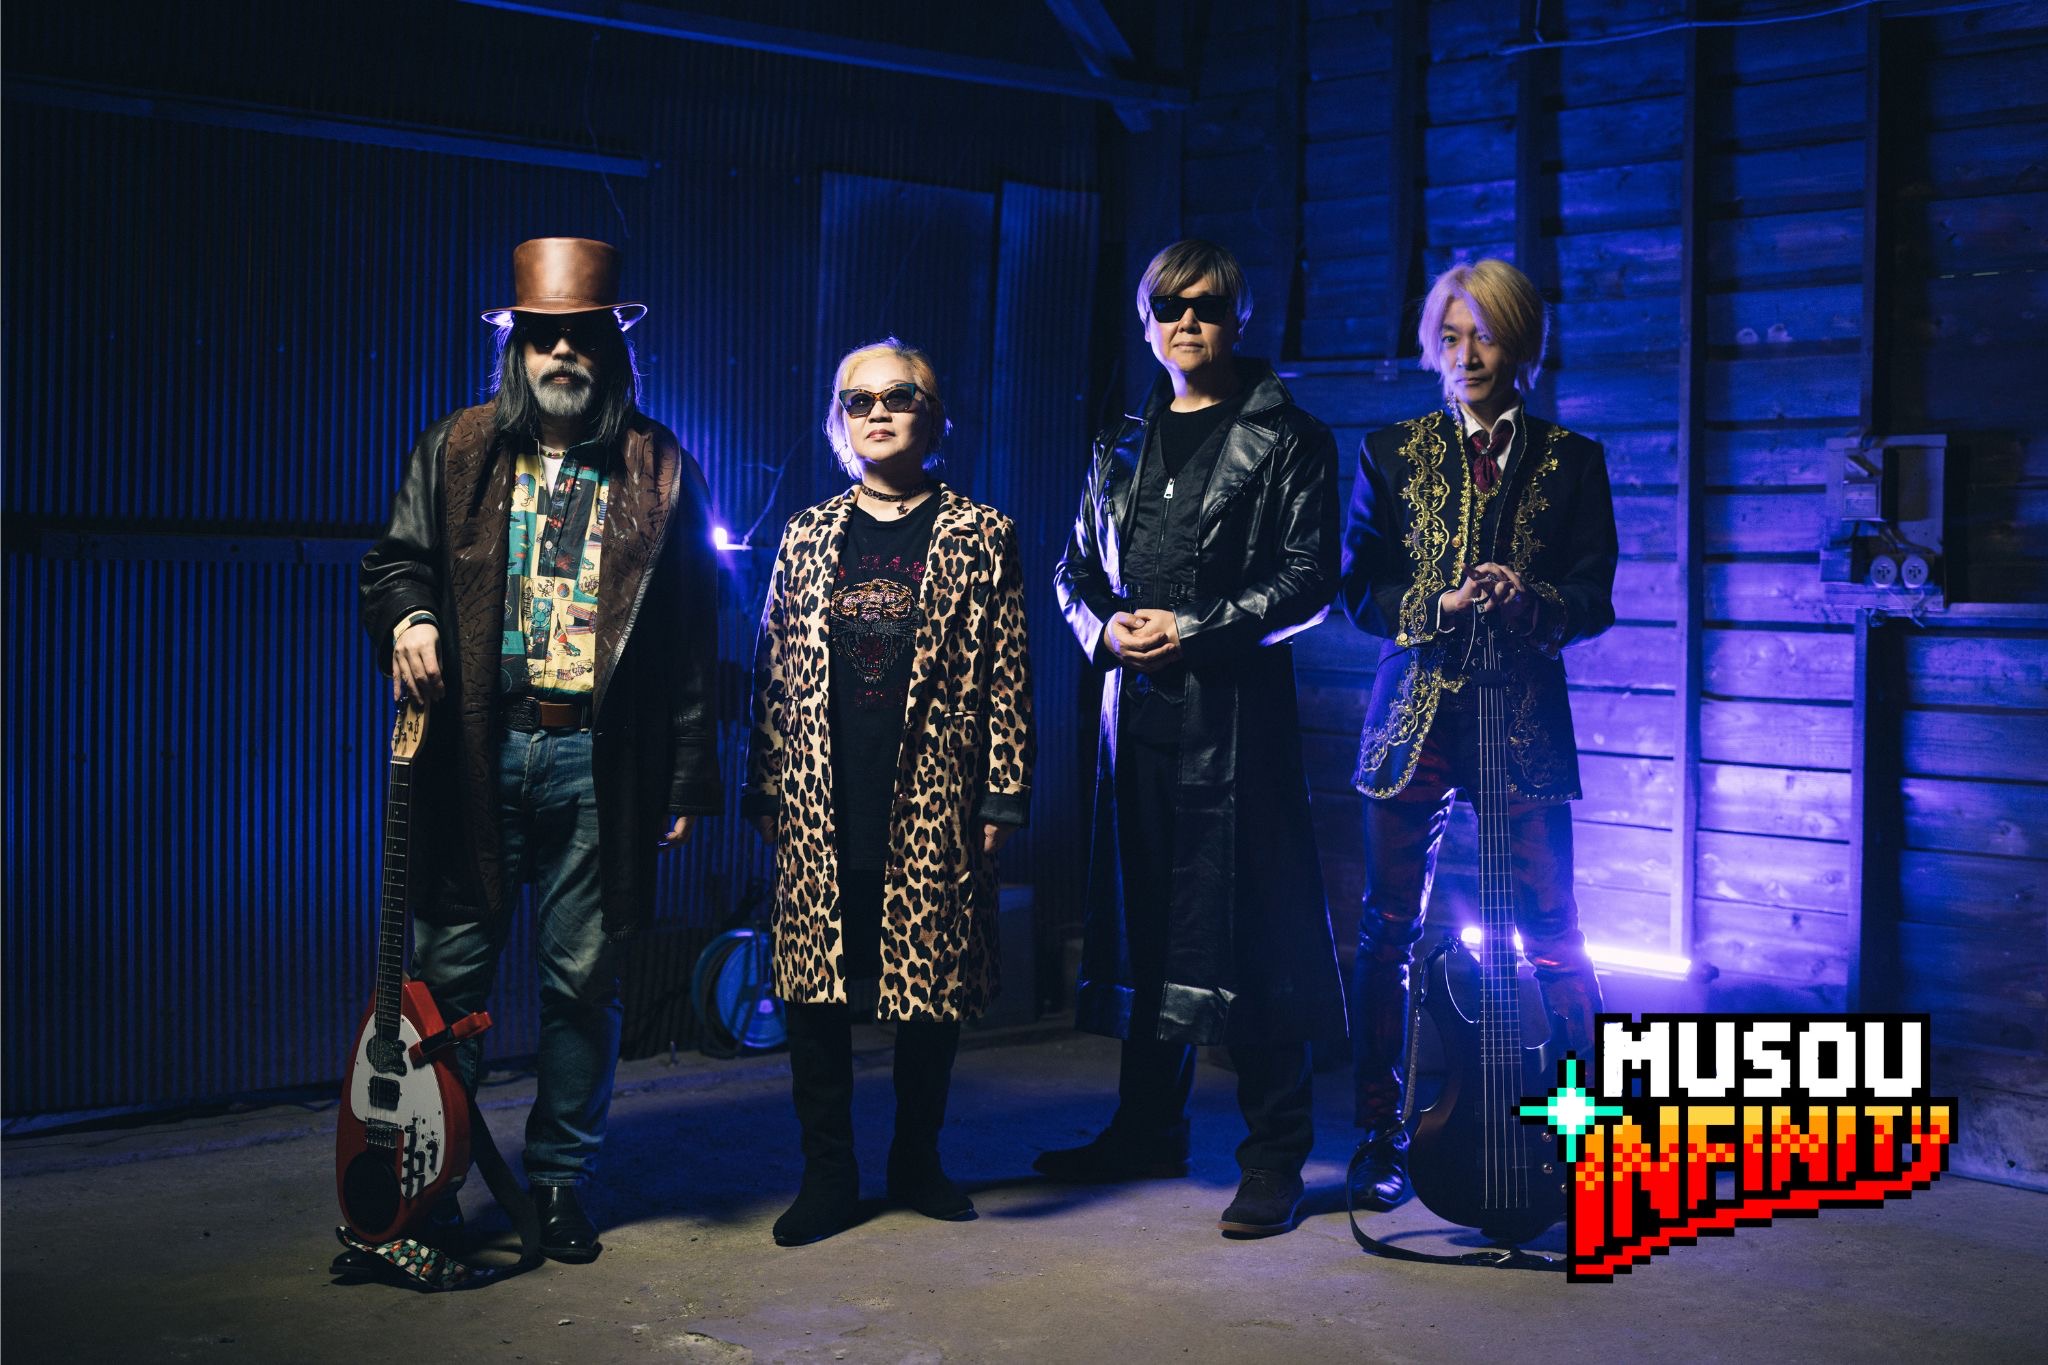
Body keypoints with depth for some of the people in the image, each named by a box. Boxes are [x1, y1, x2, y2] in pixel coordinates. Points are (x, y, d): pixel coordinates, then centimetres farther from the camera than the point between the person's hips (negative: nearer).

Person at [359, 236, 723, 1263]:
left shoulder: (662, 472, 7)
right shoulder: (454, 452, 10)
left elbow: (693, 634, 6)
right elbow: (397, 558, 14)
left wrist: (688, 774, 1)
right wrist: (407, 617, -11)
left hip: (601, 762, 0)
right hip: (478, 749, 1)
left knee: (585, 979, 6)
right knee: (450, 967, 3)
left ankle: (559, 1182, 20)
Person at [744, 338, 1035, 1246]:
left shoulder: (979, 535, 4)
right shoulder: (807, 537, 11)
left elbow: (1007, 676, 1)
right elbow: (774, 673, 12)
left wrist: (1003, 796, -4)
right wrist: (766, 791, 8)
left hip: (935, 805, -2)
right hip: (822, 809, 2)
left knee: (933, 984, 5)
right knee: (814, 984, 1)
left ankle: (918, 1161, 22)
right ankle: (828, 1175, 13)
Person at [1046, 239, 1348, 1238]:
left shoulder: (1286, 439, 2)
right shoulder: (1123, 446, 18)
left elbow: (1309, 578, -5)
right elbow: (1077, 570, 19)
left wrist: (1196, 629, -14)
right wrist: (1105, 628, -2)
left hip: (1236, 706, -5)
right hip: (1137, 708, 6)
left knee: (1247, 925, -6)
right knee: (1142, 915, 10)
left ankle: (1275, 1155, 1)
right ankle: (1148, 1127, 23)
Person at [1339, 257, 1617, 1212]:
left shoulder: (1570, 461, 9)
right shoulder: (1392, 453, 10)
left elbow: (1593, 600, 5)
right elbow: (1358, 588, 6)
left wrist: (1527, 602, -15)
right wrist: (1442, 607, -12)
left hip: (1524, 719, -1)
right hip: (1413, 714, 1)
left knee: (1552, 934, -3)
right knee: (1389, 930, 1)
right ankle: (1380, 1138, 11)